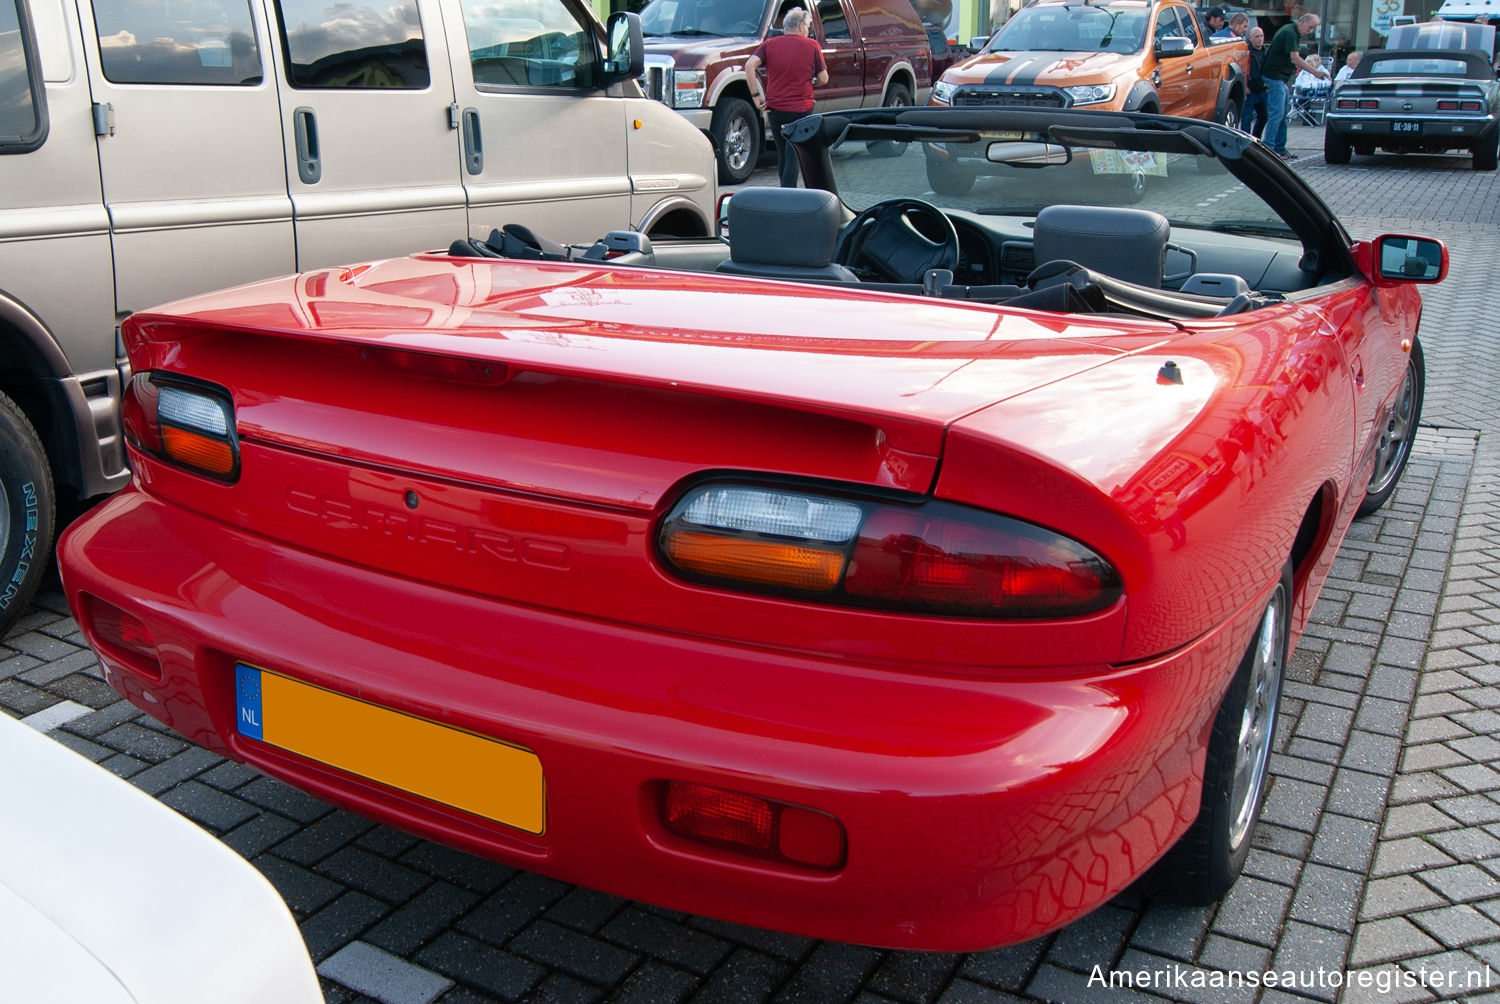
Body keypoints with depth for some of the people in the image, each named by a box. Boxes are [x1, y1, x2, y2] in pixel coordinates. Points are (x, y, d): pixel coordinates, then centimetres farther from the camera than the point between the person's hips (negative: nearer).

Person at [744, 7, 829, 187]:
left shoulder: (770, 44, 5)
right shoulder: (812, 46, -1)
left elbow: (750, 65, -9)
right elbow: (823, 79, 1)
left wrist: (755, 95, -6)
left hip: (775, 108, 4)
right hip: (800, 110, -3)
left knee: (782, 154, 18)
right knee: (793, 156, -2)